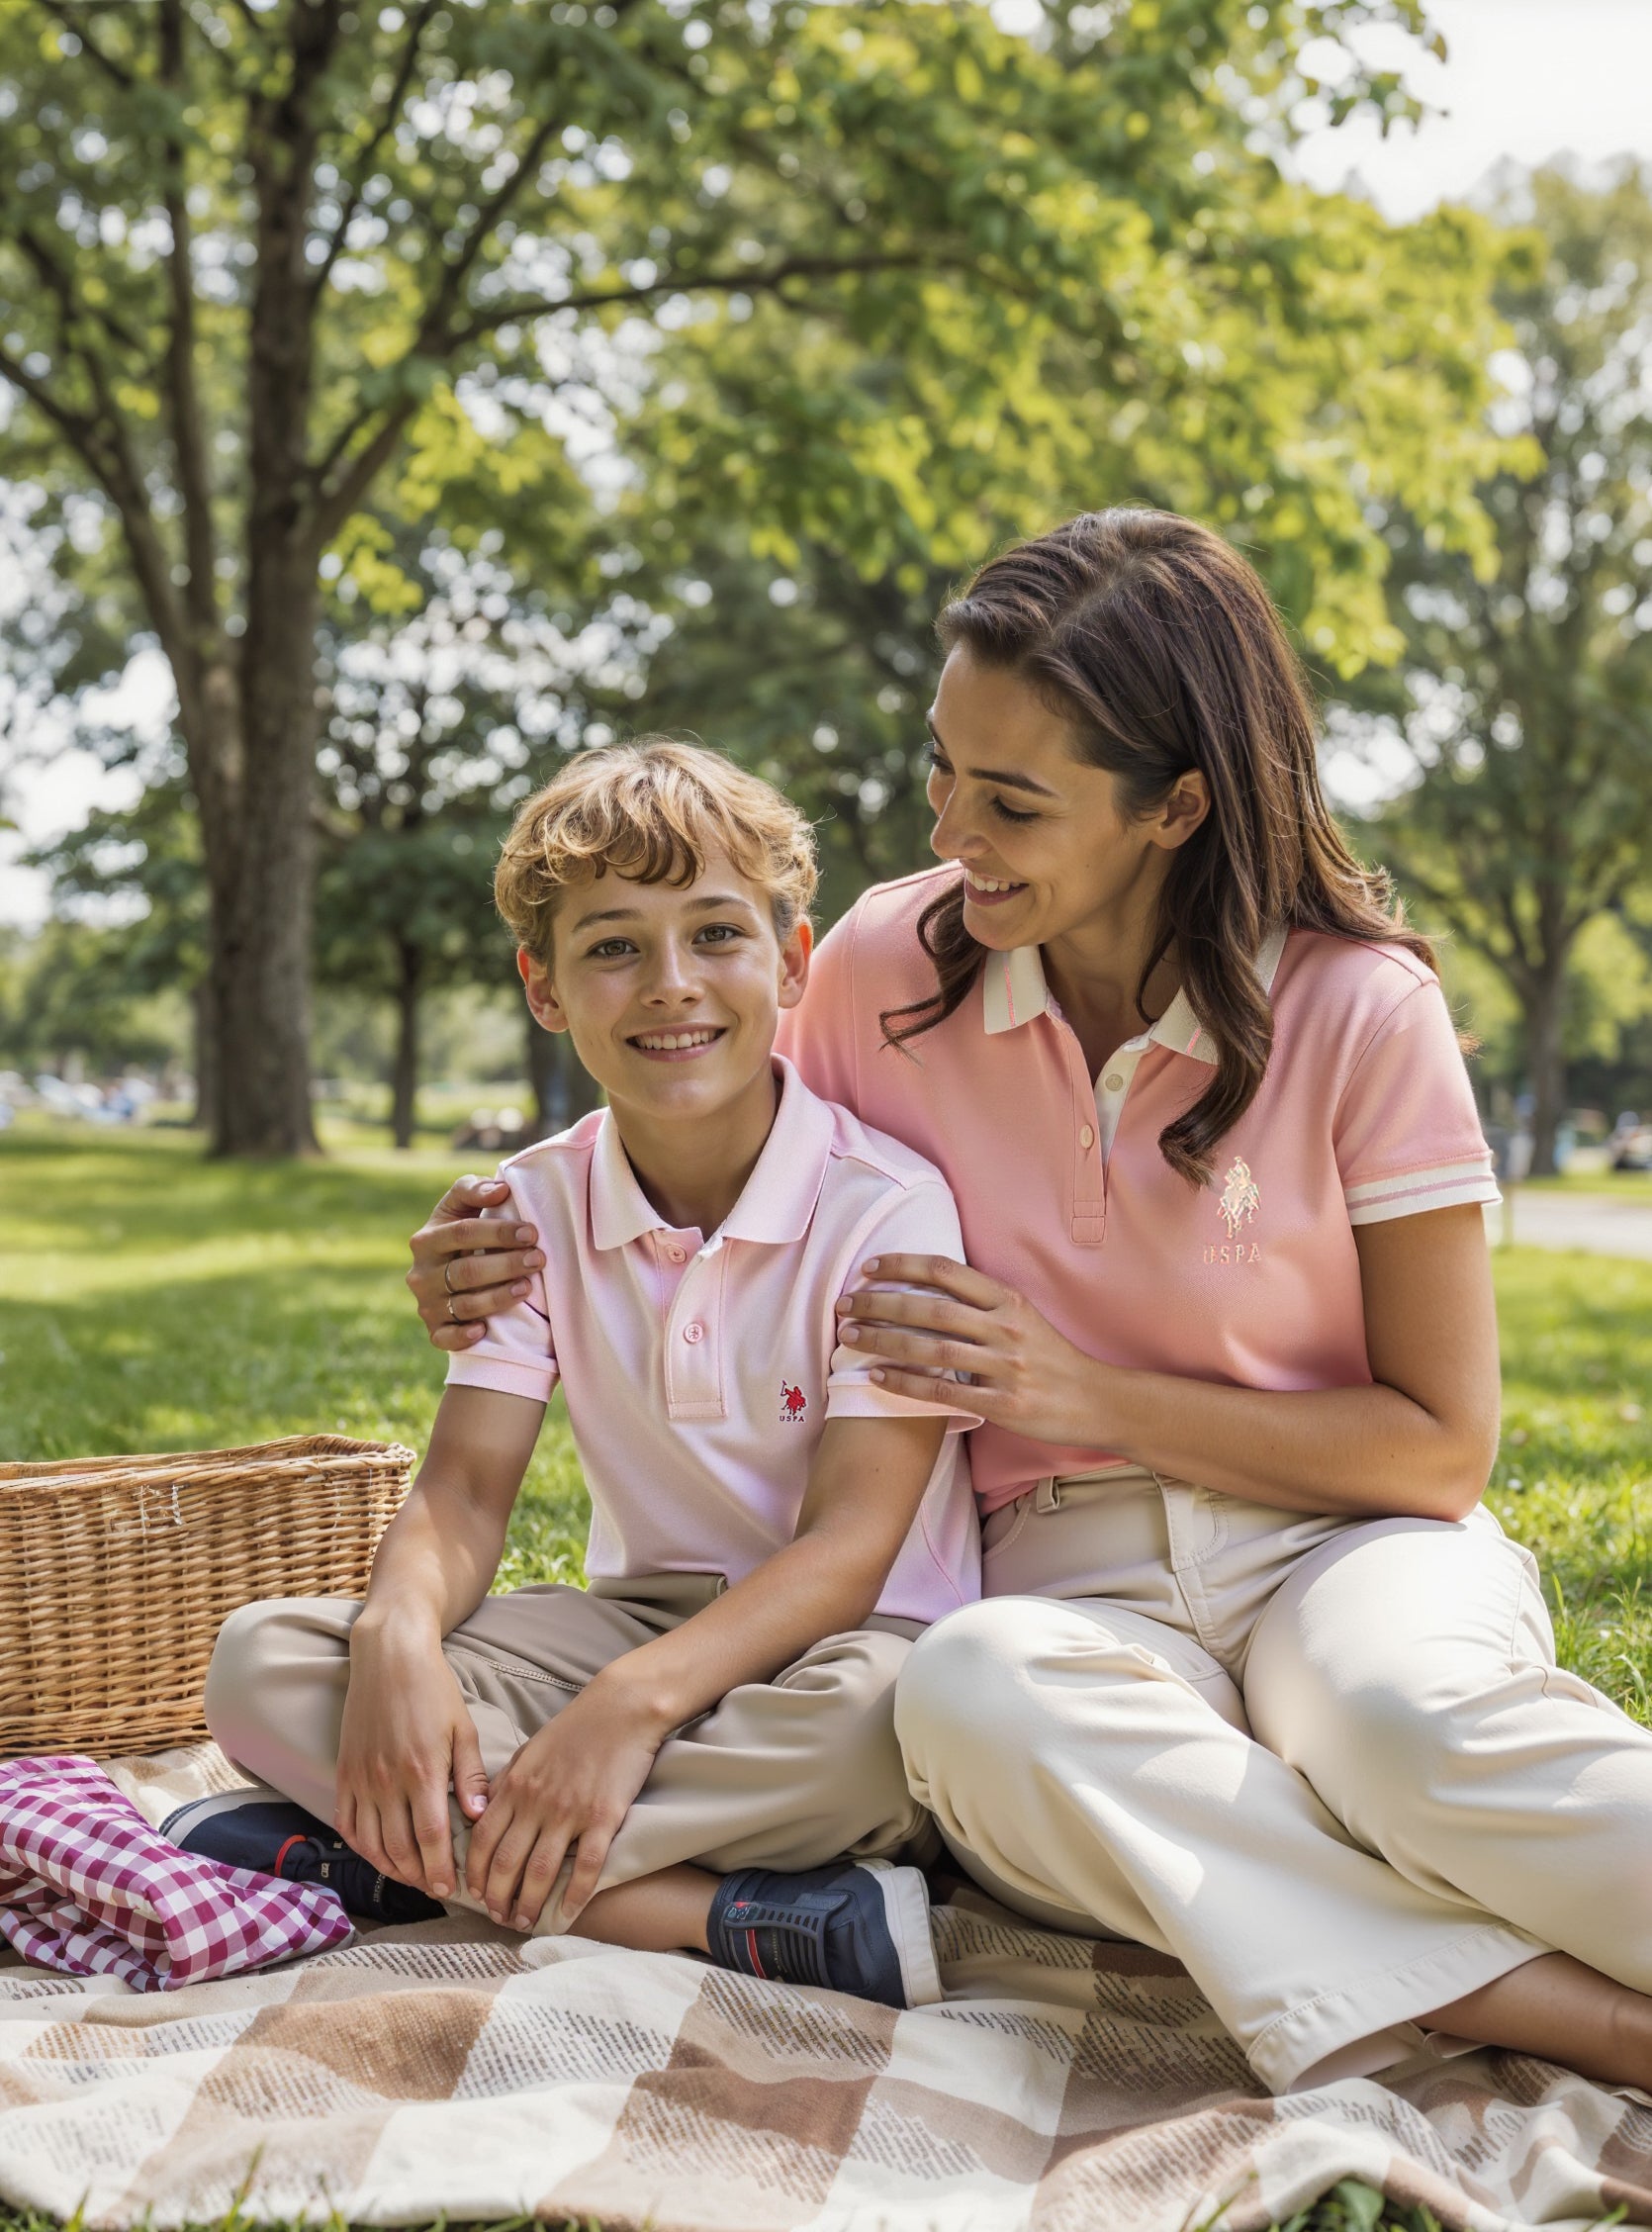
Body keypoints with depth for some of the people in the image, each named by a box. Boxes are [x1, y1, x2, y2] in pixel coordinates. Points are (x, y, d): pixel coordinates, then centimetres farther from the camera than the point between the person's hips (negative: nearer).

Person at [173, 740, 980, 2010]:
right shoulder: (537, 1208, 2)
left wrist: (634, 1702, -34)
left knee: (875, 1715, -41)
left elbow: (850, 1543, -20)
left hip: (824, 1632, -4)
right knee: (262, 1663, -16)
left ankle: (385, 1855, -27)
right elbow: (465, 1487, -5)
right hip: (636, 1613, 4)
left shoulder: (888, 1204, -14)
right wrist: (398, 1633, -28)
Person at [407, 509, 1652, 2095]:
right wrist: (521, 1281, -1)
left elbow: (1442, 1441, -4)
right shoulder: (891, 965, 0)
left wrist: (1084, 1394, -13)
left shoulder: (1358, 1011, -7)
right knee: (967, 1694, -37)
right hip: (1068, 1578, 2)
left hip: (1335, 1540, -2)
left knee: (1407, 1712, -40)